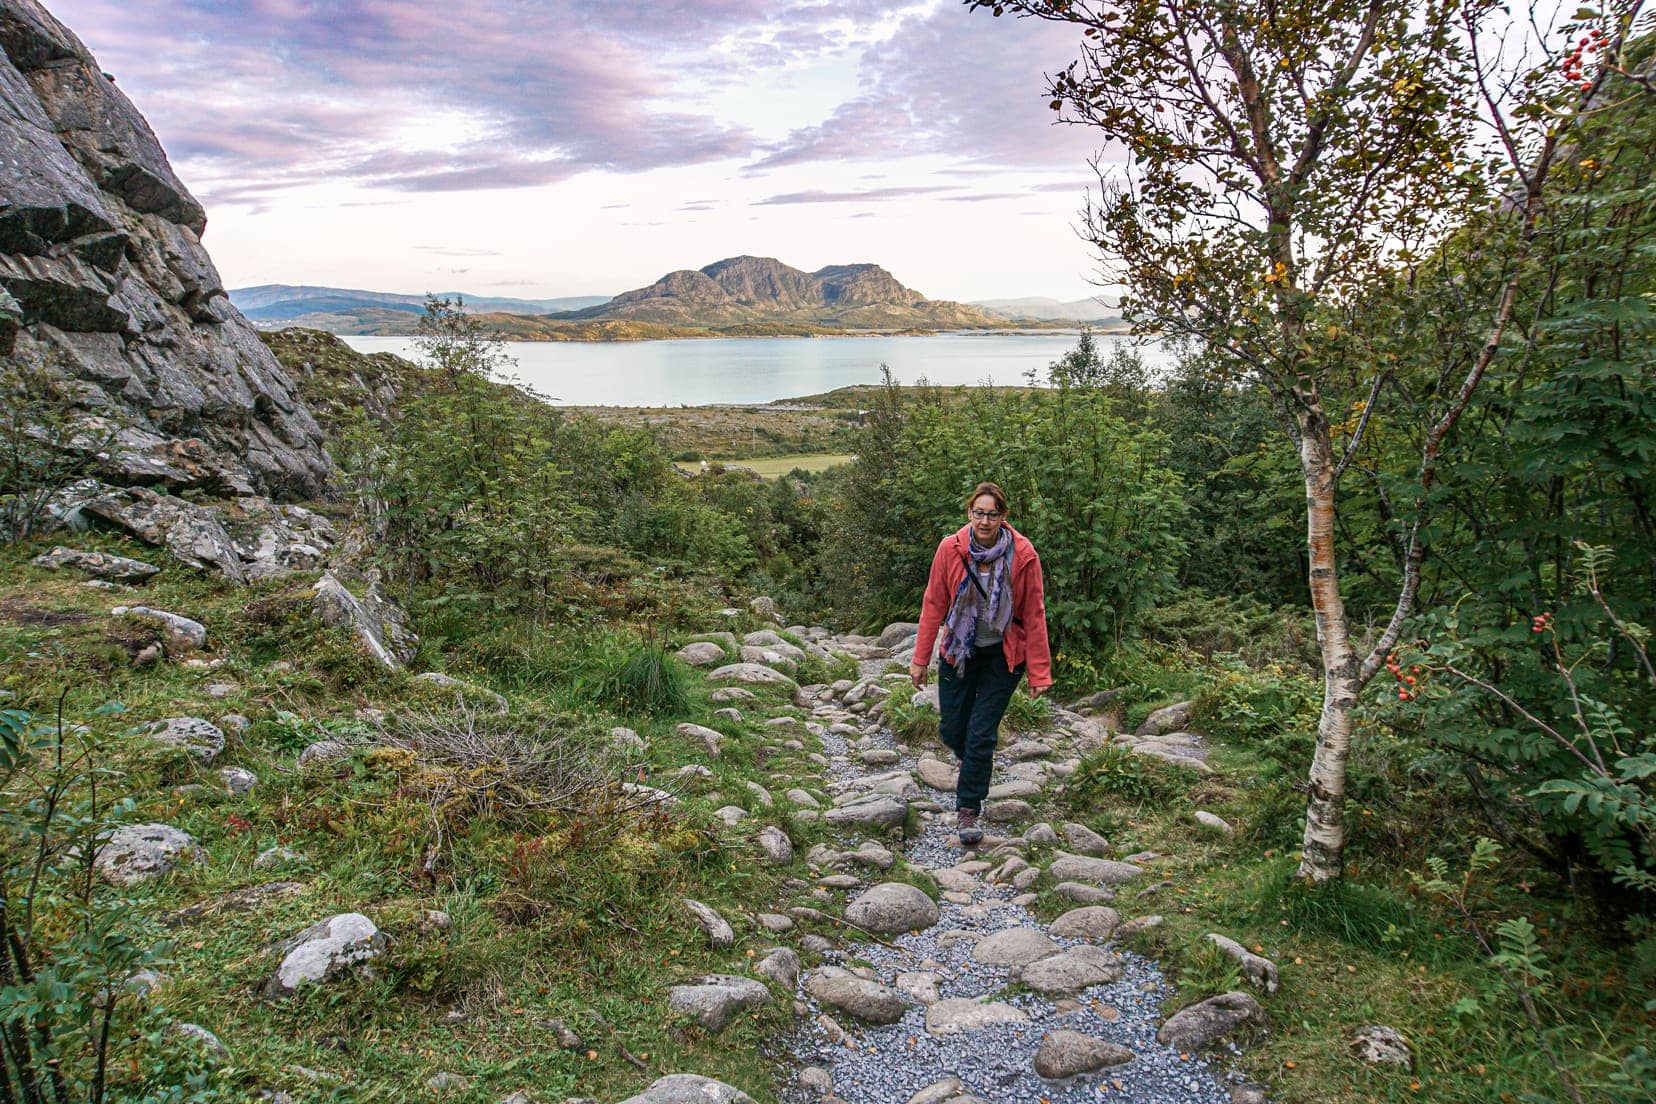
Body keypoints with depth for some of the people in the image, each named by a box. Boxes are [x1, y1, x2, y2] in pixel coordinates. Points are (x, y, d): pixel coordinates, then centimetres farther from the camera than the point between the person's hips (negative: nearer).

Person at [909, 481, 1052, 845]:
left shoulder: (1023, 554, -17)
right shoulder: (950, 549, -14)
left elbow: (1034, 614, -10)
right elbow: (933, 605, -6)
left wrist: (1039, 672, -10)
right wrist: (920, 659, -4)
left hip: (1003, 655, -2)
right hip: (958, 651, 2)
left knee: (981, 734, -3)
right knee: (951, 730, 11)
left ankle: (968, 811, 13)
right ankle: (973, 766, 46)